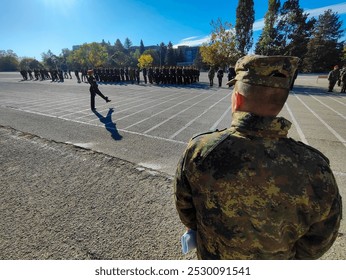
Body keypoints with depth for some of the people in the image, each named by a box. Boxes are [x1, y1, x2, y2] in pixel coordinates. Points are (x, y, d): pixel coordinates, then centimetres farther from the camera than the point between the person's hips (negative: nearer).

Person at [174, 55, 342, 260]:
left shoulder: (200, 149, -34)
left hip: (211, 257, 0)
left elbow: (184, 205, -15)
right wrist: (286, 257, 6)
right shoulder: (314, 170, -32)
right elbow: (316, 244, -14)